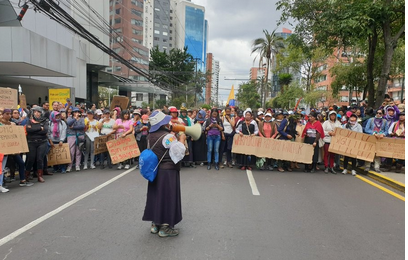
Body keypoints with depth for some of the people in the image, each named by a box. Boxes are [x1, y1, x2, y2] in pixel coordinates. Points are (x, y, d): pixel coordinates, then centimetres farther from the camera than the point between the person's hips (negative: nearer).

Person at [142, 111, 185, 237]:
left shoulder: (150, 136, 4)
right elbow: (179, 153, -19)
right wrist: (181, 139, -6)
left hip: (155, 170, 8)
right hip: (168, 171, -7)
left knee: (156, 196, 16)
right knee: (167, 197, 4)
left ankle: (155, 224, 28)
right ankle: (165, 227, 14)